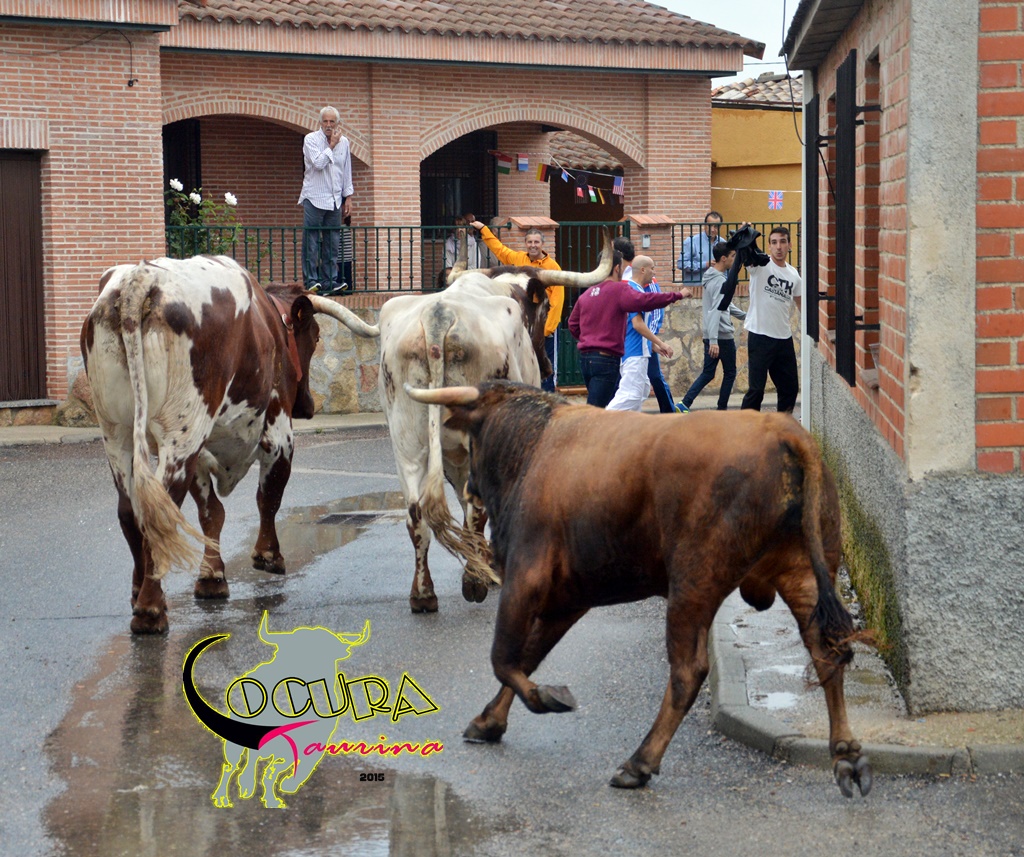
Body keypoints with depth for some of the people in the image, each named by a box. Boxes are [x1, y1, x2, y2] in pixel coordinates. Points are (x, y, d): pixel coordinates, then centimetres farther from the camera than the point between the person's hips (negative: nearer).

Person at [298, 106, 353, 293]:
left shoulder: (344, 142, 11)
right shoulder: (311, 139, -3)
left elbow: (347, 172, 17)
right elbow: (318, 163, -19)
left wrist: (348, 197, 14)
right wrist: (331, 145, -10)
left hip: (335, 200, 4)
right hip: (314, 198, -4)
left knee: (332, 242, 4)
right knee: (311, 241, -7)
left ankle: (330, 280, 8)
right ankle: (311, 280, -6)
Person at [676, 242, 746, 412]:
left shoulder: (712, 277, 12)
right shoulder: (721, 282, -18)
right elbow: (716, 312, -25)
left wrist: (744, 315, 30)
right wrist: (713, 341, -30)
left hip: (711, 336, 8)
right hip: (723, 336, -8)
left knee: (707, 374, 11)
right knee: (730, 373, 8)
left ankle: (684, 404, -1)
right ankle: (722, 409, 14)